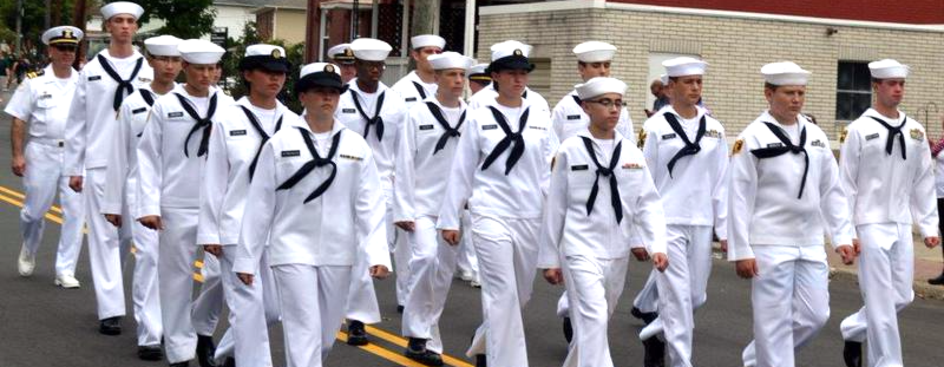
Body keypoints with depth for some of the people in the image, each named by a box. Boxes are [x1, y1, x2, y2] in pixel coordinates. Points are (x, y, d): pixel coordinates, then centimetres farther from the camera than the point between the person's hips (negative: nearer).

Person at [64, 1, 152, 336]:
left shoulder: (148, 71, 4)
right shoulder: (91, 71, 4)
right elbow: (77, 123, 7)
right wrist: (74, 168, 4)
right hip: (100, 164, -1)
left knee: (127, 233, 6)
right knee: (105, 235, -2)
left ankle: (107, 283, 30)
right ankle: (110, 310, -1)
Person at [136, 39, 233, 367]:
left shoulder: (228, 107, 3)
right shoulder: (165, 106, 0)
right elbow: (149, 157, 1)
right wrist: (149, 206, -4)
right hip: (177, 207, -1)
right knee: (176, 278, 5)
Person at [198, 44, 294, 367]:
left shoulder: (292, 123, 5)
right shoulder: (228, 120, -3)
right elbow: (214, 179, -1)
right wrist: (209, 231, -2)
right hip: (238, 227, -4)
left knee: (274, 308, 8)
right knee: (248, 306, -4)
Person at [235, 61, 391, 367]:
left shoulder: (356, 145, 4)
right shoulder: (280, 144, -2)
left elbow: (370, 204, 0)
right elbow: (260, 204, 0)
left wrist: (377, 253, -10)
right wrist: (246, 258, 0)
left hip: (338, 255, 3)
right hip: (293, 251, -3)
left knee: (326, 335, 14)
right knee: (305, 332, -8)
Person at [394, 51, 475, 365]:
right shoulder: (418, 115, -2)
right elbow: (404, 165, -2)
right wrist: (403, 210, -6)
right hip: (422, 205, -3)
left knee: (443, 273, 7)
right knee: (426, 258, -21)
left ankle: (425, 338, 20)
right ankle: (420, 335, -10)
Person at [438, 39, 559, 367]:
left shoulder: (540, 117, 6)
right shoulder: (480, 118, -1)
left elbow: (549, 170, 7)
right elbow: (462, 171, 3)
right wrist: (449, 219, 3)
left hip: (530, 217, 4)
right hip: (491, 215, -4)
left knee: (520, 295, 13)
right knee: (503, 295, -10)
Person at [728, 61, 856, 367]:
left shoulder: (815, 136, 9)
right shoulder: (753, 138, -7)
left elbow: (831, 191, 13)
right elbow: (739, 198, -9)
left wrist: (842, 236, 6)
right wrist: (741, 251, -12)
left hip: (810, 244, 6)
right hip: (770, 246, -6)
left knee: (815, 315, 7)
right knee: (775, 321, -2)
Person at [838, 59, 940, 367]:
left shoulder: (915, 131, 8)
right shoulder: (860, 130, -6)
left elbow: (924, 182, 12)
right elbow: (846, 184, -5)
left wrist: (929, 225, 8)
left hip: (902, 225, 5)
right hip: (872, 225, -5)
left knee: (902, 296, 9)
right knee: (881, 301, -5)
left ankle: (853, 331, 31)